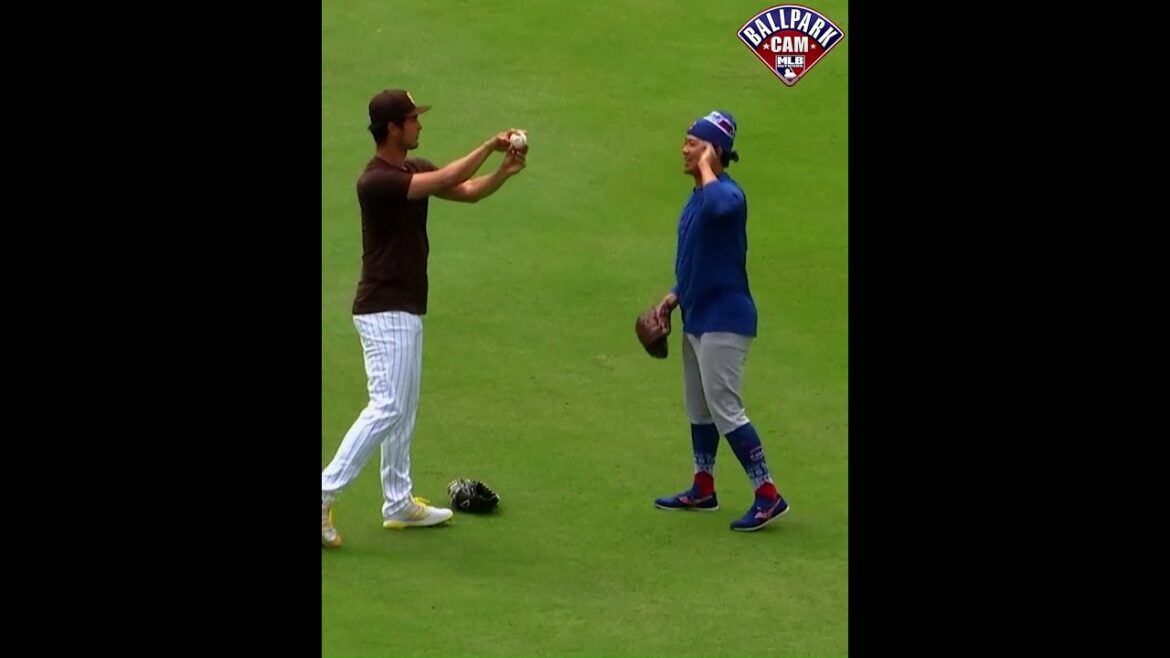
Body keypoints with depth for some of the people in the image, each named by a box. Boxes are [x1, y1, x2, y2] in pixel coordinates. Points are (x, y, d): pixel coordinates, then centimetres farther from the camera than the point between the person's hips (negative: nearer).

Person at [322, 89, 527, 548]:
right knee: (387, 407, -14)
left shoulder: (415, 170, 9)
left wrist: (505, 171, -12)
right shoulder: (376, 180, -20)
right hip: (384, 309, -10)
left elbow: (468, 191, 6)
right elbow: (445, 180, -26)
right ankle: (325, 494, -13)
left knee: (404, 408, 14)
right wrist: (490, 146, -18)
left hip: (406, 309, 10)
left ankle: (398, 504, 22)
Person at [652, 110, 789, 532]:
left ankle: (768, 496, -7)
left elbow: (718, 206, -46)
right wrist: (675, 296, 14)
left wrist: (706, 166, -29)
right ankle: (703, 490, 31)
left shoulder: (729, 193, -19)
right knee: (698, 408, 19)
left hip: (723, 320, -10)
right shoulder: (698, 196, 11)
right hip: (698, 318, 10)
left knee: (724, 409, -10)